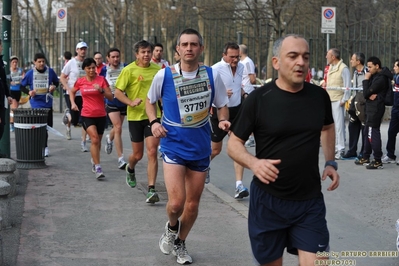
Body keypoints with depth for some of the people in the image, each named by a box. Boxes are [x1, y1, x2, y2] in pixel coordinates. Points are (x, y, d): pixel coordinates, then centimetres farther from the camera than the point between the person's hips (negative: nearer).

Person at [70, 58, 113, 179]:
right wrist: (73, 103, 4)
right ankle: (97, 168, -18)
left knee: (98, 141, 14)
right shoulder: (80, 81, 0)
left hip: (101, 115, 2)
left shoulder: (101, 79, -3)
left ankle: (94, 161, 39)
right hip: (87, 115, -1)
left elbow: (111, 97, -7)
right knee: (95, 139, -18)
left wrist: (101, 90, -23)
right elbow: (72, 92, 20)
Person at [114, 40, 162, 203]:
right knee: (138, 154, 10)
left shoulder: (157, 70, 3)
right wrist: (131, 102, -21)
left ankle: (151, 190, -8)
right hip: (135, 116, -1)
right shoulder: (129, 70, -7)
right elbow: (117, 92, -6)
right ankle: (130, 169, 46)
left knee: (152, 152, -10)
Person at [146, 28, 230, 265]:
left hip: (200, 148, 2)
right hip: (173, 146, -2)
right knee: (176, 202, -15)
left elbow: (222, 105, 6)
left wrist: (223, 120, -15)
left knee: (193, 203, 13)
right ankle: (171, 227, 21)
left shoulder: (212, 75, -5)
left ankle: (180, 243, 38)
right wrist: (154, 121, -9)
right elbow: (150, 101, 9)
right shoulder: (164, 75, -8)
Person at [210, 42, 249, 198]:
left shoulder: (241, 67, 5)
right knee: (216, 149, 10)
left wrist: (244, 94, 5)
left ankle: (239, 185, -9)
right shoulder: (216, 69, -14)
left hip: (237, 111, 4)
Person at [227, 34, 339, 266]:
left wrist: (331, 162, 10)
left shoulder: (319, 96, 0)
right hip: (268, 201, -2)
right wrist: (253, 163, -23)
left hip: (310, 201, 2)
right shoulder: (259, 99, -10)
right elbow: (234, 143, -3)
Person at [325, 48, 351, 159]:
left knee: (339, 124, -8)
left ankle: (341, 149, -5)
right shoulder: (330, 68, 17)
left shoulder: (343, 68, -9)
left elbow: (347, 86, -11)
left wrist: (344, 100, -15)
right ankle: (334, 146, 16)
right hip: (329, 100, 8)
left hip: (338, 101, -8)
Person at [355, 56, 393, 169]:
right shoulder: (376, 76, 13)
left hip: (375, 109, -11)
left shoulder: (380, 79, -19)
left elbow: (366, 93, -18)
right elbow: (367, 93, 11)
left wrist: (366, 80, -9)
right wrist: (370, 95, -11)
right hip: (371, 108, 11)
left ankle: (378, 161, -7)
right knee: (367, 133, 17)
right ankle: (365, 158, 26)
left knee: (373, 134, -9)